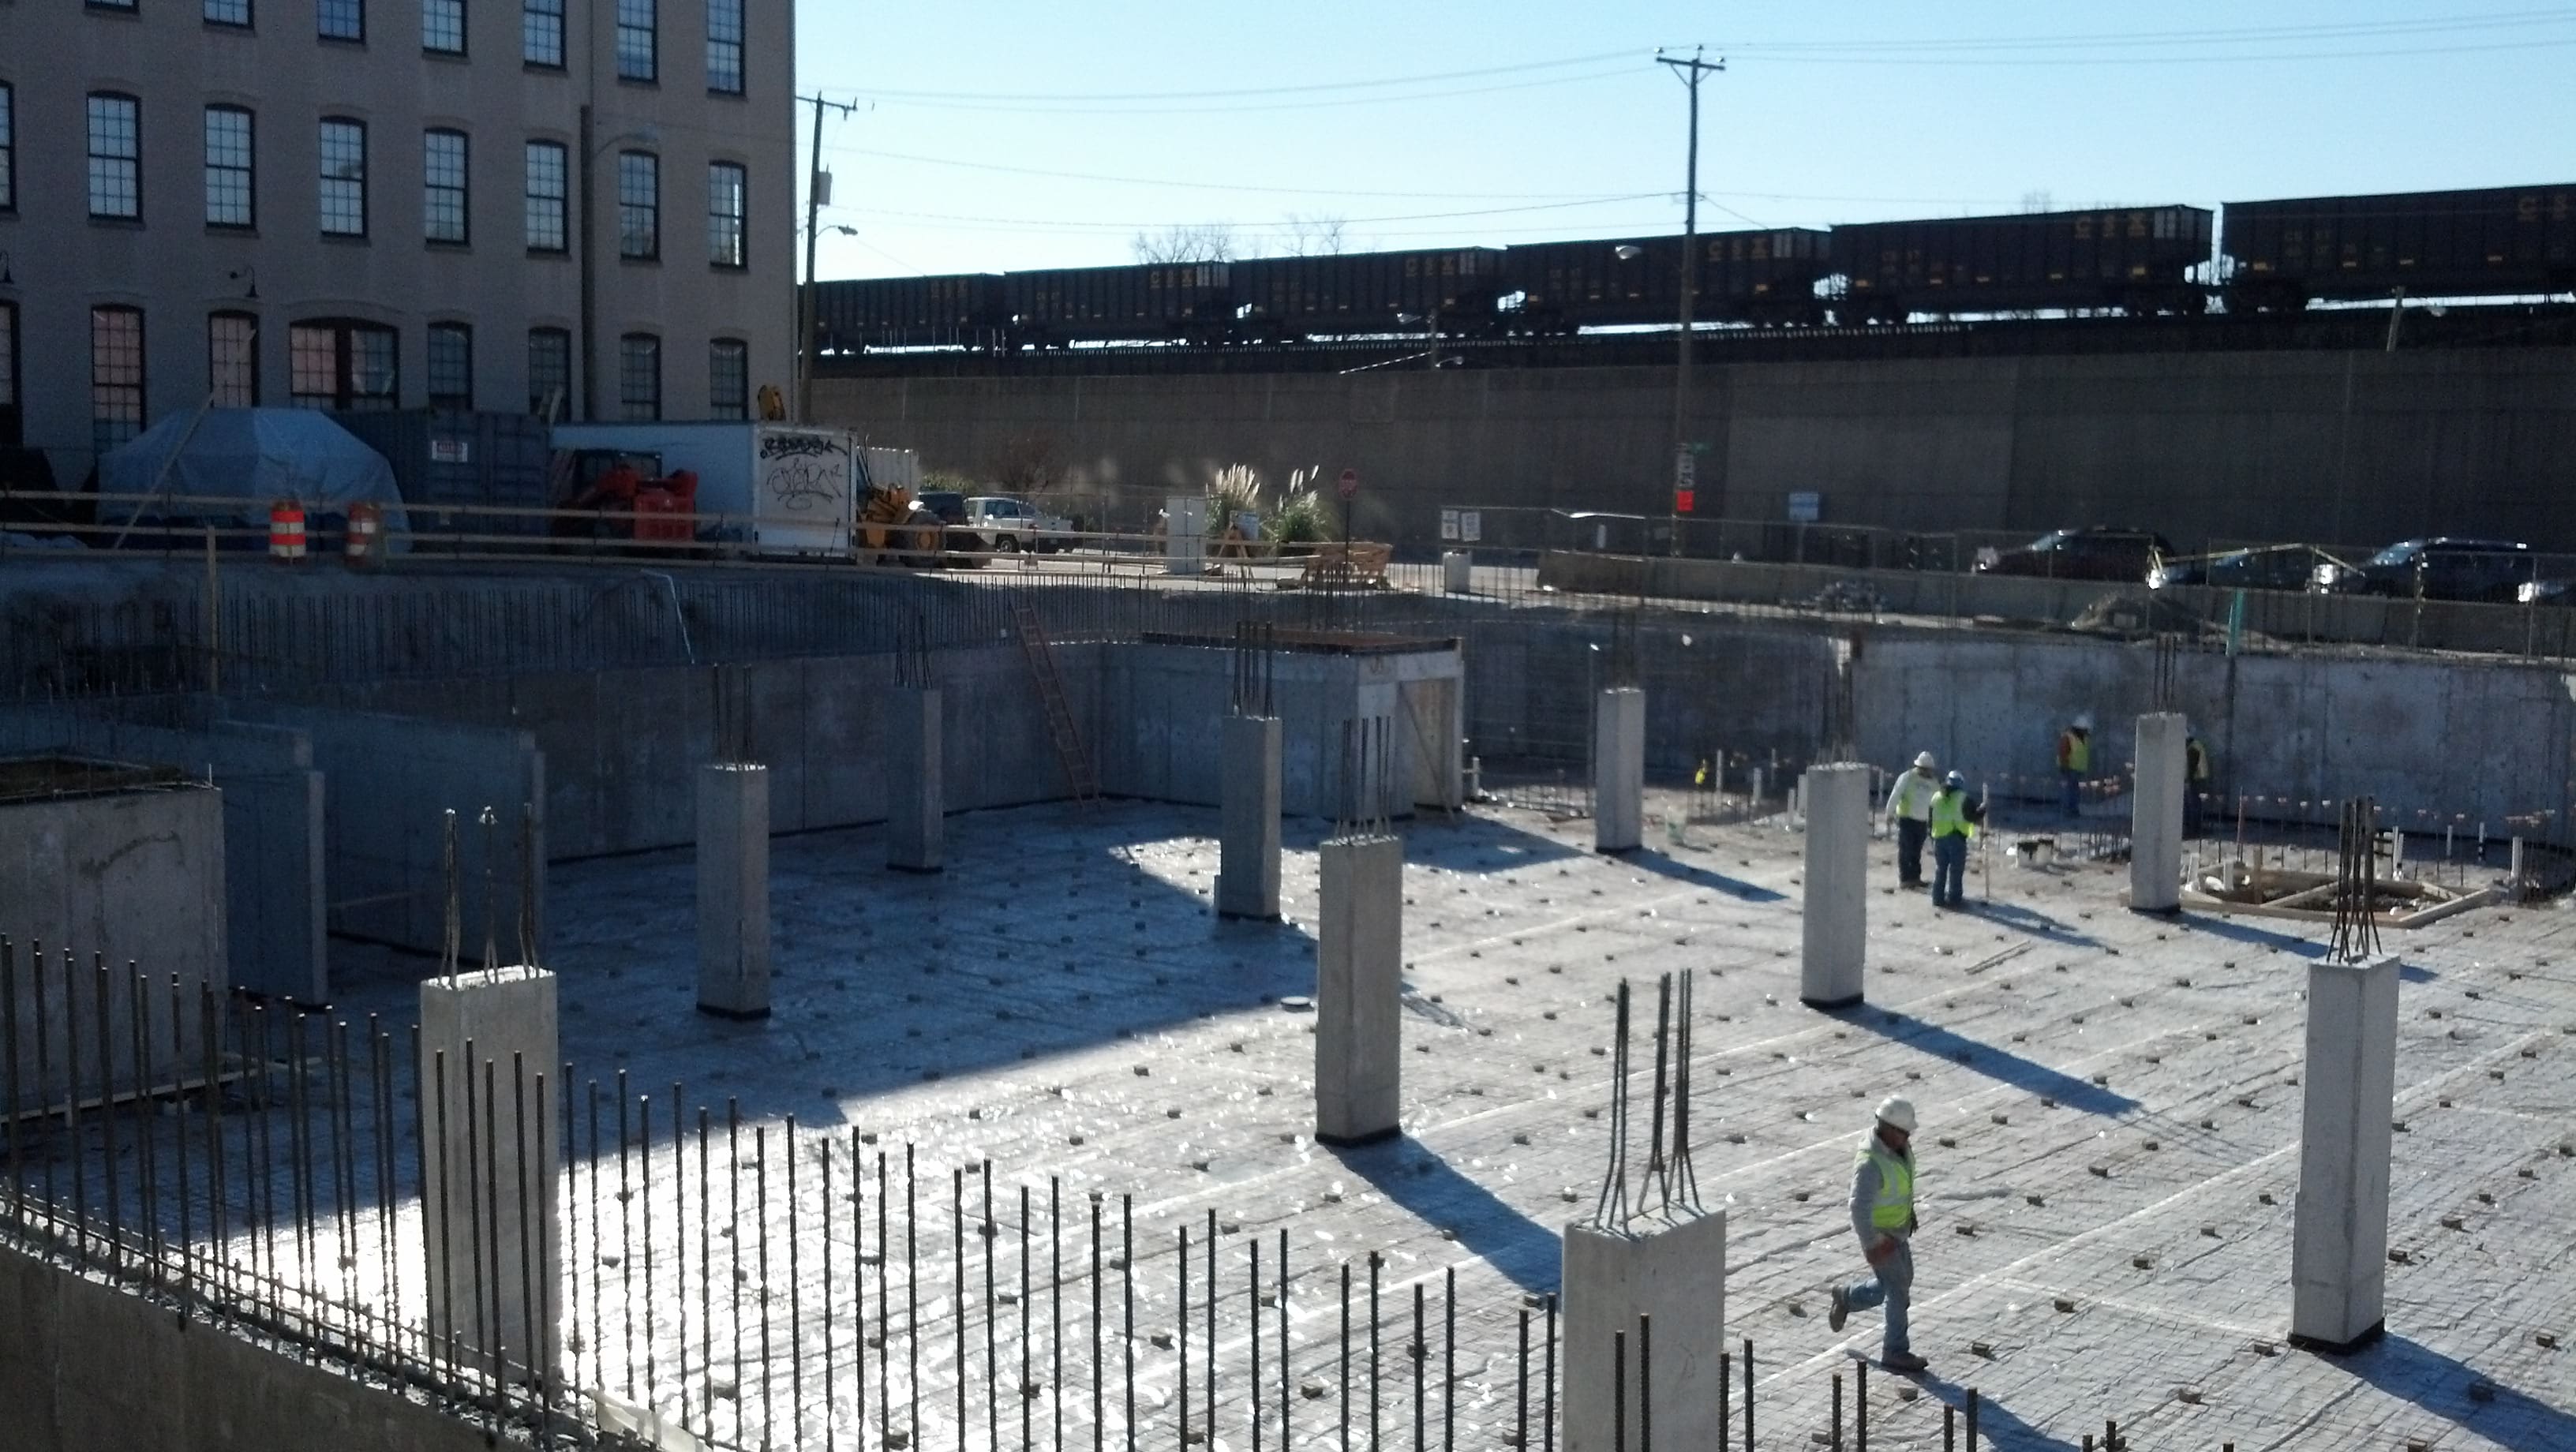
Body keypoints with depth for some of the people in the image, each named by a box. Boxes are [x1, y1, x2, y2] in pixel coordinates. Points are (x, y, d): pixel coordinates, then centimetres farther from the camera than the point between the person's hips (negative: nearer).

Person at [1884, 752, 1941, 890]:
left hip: (1922, 822, 5)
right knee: (1905, 850, -2)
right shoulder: (1907, 778, -10)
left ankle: (1915, 877, 20)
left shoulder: (1933, 782, 6)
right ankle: (1904, 879, 2)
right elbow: (1895, 796, -9)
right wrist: (1890, 813, -8)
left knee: (1917, 852, 12)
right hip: (1906, 820, -5)